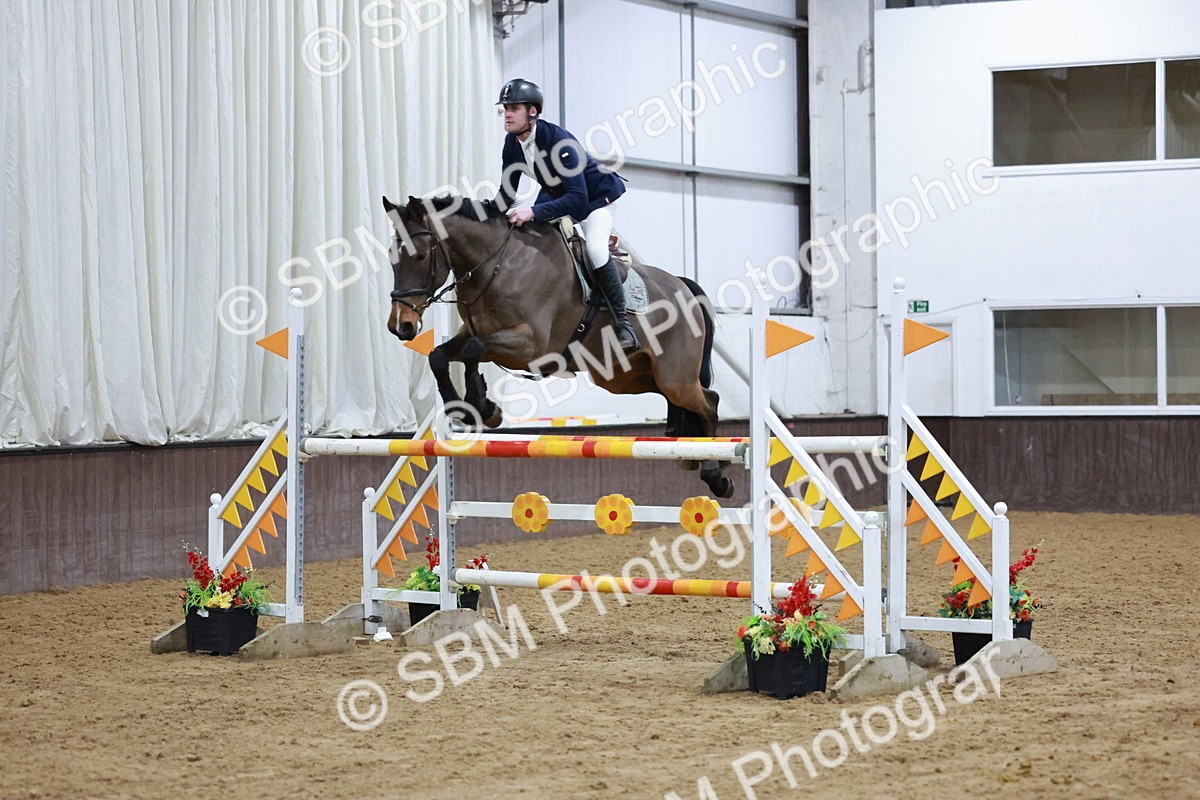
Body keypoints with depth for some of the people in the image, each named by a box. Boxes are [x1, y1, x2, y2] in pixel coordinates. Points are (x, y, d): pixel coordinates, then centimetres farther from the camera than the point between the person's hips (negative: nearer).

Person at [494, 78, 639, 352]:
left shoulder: (559, 142, -35)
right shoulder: (513, 143, -12)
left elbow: (577, 199, -42)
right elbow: (507, 193, -2)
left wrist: (533, 212, -51)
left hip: (596, 196, -8)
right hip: (556, 194, 8)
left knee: (595, 249, -29)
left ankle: (623, 322, -21)